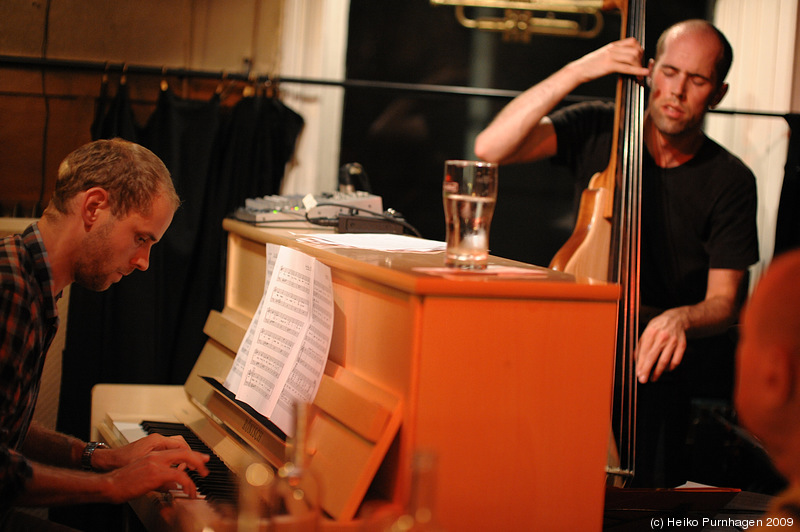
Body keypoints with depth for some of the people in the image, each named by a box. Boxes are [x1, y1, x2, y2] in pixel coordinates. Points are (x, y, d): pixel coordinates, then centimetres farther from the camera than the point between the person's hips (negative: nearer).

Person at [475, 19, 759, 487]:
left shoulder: (731, 181, -4)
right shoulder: (598, 129, -1)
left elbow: (723, 302, -7)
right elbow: (491, 147, -14)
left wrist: (680, 319, -31)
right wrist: (578, 71, -18)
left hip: (668, 351, -1)